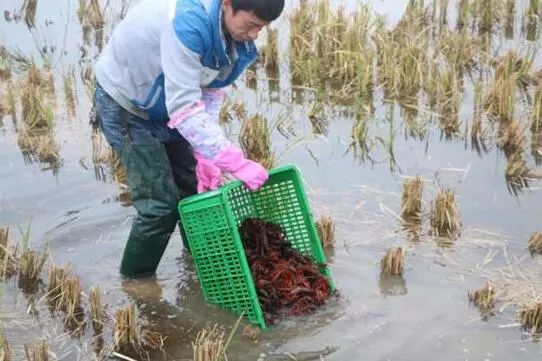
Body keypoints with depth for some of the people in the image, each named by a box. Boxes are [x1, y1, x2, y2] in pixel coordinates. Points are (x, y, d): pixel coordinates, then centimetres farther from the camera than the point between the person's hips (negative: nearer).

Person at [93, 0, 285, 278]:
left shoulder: (234, 34, -13)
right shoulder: (188, 23, -39)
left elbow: (210, 92, -8)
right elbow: (184, 108, -41)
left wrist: (205, 155, -17)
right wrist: (237, 163, -42)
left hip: (164, 103, 8)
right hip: (124, 103, -8)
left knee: (195, 189, 13)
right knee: (161, 203, -10)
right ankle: (135, 282, 10)